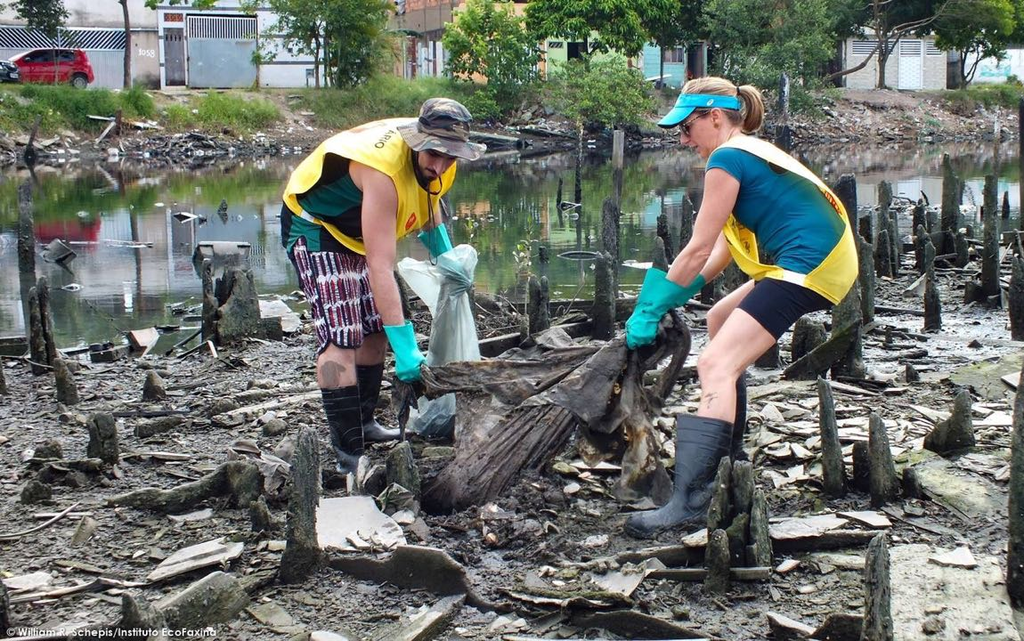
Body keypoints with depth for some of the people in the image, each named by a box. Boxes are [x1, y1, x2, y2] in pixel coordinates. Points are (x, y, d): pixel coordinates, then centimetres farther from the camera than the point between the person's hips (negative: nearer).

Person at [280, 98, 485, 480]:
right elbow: (380, 268, -42)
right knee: (340, 336, -18)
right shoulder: (384, 171, -39)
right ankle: (348, 453, -19)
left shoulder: (432, 162, -13)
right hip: (314, 229, -9)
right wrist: (405, 347, -43)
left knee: (375, 329, 13)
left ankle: (363, 423, 28)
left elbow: (428, 206, 13)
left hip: (356, 230, 9)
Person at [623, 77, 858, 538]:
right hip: (825, 258, 11)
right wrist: (676, 293, 14)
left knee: (716, 365, -18)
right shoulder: (754, 152, 22)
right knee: (719, 321, 27)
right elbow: (723, 249, 20)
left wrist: (652, 308, -2)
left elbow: (699, 249, -10)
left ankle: (689, 500, -29)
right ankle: (728, 447, 33)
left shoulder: (727, 159, -8)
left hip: (809, 266, -11)